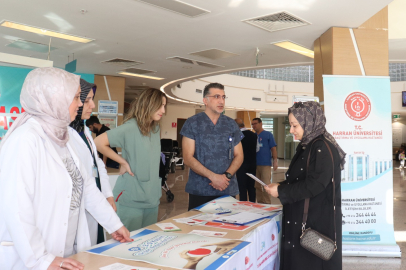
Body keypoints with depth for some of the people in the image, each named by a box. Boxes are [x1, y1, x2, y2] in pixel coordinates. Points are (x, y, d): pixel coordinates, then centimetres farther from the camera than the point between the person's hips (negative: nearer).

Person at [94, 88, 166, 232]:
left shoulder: (155, 128, 10)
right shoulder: (131, 127, -13)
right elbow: (98, 142, -17)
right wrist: (123, 162, -12)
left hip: (152, 197, 7)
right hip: (131, 198, -7)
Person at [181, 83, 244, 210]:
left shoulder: (231, 124, 9)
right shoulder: (192, 123, -1)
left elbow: (239, 155, 9)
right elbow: (188, 158, -6)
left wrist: (227, 176, -10)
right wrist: (213, 176, -17)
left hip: (228, 189, 3)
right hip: (199, 191, -2)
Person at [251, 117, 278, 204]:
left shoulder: (268, 135, 0)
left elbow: (273, 148, -2)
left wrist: (275, 161, -8)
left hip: (265, 164, -5)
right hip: (255, 164, 5)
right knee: (257, 186, 10)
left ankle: (267, 203, 6)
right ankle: (259, 203, 21)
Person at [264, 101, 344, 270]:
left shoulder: (323, 148, -17)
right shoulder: (306, 146, 10)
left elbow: (314, 185, -23)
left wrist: (281, 191, -16)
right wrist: (281, 186, 0)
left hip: (318, 220, -9)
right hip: (302, 218, 9)